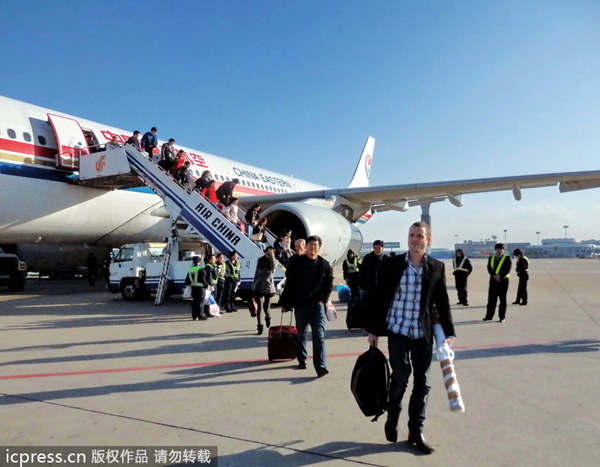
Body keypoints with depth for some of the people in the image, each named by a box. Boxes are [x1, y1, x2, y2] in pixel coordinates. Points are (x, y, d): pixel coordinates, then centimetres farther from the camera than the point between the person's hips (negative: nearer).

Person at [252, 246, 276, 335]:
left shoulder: (273, 261, -6)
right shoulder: (260, 260, 1)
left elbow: (273, 268, -32)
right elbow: (256, 273, 10)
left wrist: (272, 256, -38)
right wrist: (254, 285, 11)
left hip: (269, 287, -1)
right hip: (259, 287, 1)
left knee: (266, 308, 7)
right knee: (260, 307, -4)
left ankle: (268, 318, 41)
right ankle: (259, 327, 2)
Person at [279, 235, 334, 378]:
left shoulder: (324, 265, 2)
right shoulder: (298, 263, 0)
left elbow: (329, 284, 7)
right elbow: (290, 283, 2)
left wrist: (323, 299, -3)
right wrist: (286, 302, 1)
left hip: (317, 304, 0)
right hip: (300, 304, 1)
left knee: (319, 335, -7)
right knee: (301, 333, 14)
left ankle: (321, 367, -9)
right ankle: (302, 359, 32)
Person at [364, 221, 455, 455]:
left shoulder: (437, 267, 2)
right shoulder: (391, 264, -3)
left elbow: (443, 302, 6)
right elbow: (379, 297, -1)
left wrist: (449, 332, 2)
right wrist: (373, 329, -1)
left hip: (423, 333, 2)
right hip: (397, 331, -2)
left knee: (422, 383, 6)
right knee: (400, 376, -5)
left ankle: (416, 432, 23)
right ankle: (392, 416, 25)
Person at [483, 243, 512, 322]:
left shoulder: (507, 258, 1)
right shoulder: (491, 258, 12)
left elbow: (507, 269, -9)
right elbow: (489, 268, 0)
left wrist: (500, 276, -19)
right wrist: (494, 275, -16)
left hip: (503, 280, -3)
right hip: (493, 280, 3)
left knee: (502, 300, 2)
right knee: (491, 299, 5)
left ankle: (502, 317, 9)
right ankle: (489, 316, 11)